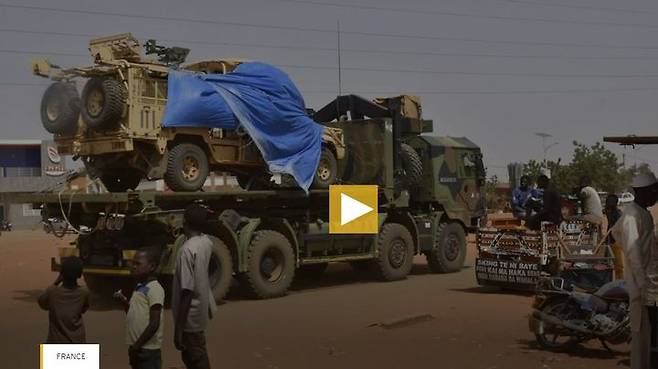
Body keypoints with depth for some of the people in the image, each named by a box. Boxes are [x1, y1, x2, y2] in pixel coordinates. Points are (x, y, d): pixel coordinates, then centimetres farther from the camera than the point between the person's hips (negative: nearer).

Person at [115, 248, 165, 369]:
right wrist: (123, 301, 5)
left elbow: (154, 323, -19)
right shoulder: (139, 288, 14)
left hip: (148, 349, -9)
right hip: (137, 348, 10)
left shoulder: (154, 289, -15)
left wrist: (137, 345, -17)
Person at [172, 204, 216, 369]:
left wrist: (178, 328, -22)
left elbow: (187, 291, -26)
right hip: (201, 309, 8)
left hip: (190, 315, -8)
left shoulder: (187, 249, -25)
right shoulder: (207, 242, 0)